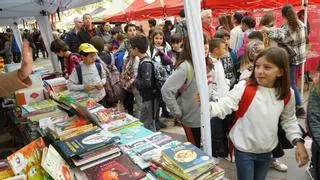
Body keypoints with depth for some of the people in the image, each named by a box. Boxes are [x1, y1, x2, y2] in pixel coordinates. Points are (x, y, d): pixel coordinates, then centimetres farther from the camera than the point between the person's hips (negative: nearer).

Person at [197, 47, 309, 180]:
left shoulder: (287, 95, -8)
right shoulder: (244, 88, -20)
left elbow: (289, 120, 9)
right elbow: (222, 107, -27)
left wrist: (298, 141, -1)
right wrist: (206, 104, -46)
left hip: (267, 151, 4)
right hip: (244, 150, -4)